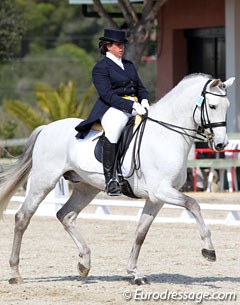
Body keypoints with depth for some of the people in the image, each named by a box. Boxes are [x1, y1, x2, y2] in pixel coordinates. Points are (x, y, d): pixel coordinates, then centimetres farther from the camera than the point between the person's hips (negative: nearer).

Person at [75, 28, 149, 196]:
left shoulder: (129, 65, 24)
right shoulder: (101, 67, 1)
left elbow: (140, 87, 24)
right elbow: (107, 94, -11)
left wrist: (144, 100, -1)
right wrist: (131, 105, -21)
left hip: (135, 106, 8)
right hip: (113, 108, -8)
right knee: (113, 128, -40)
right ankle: (110, 179, -41)